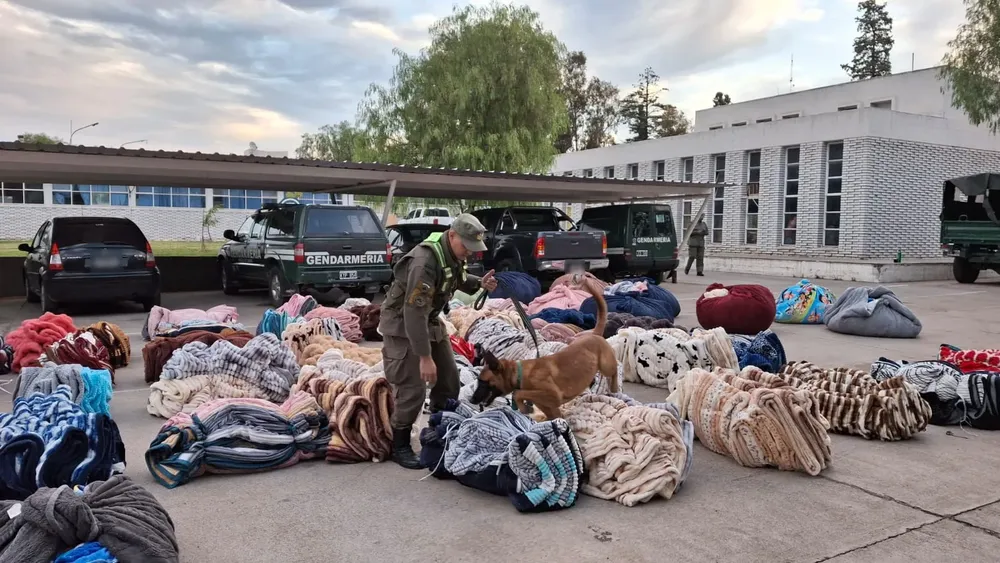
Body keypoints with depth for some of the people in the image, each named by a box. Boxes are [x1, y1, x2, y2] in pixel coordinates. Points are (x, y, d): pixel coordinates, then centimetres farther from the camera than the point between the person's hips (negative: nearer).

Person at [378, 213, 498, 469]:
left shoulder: (453, 254, -6)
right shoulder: (425, 261, -33)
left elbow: (456, 278, 17)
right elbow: (414, 312, -35)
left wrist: (480, 283, -4)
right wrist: (425, 357, -34)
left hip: (430, 321, 9)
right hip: (402, 324, -9)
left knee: (449, 380, 12)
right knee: (412, 388, -11)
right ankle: (400, 446, 6)